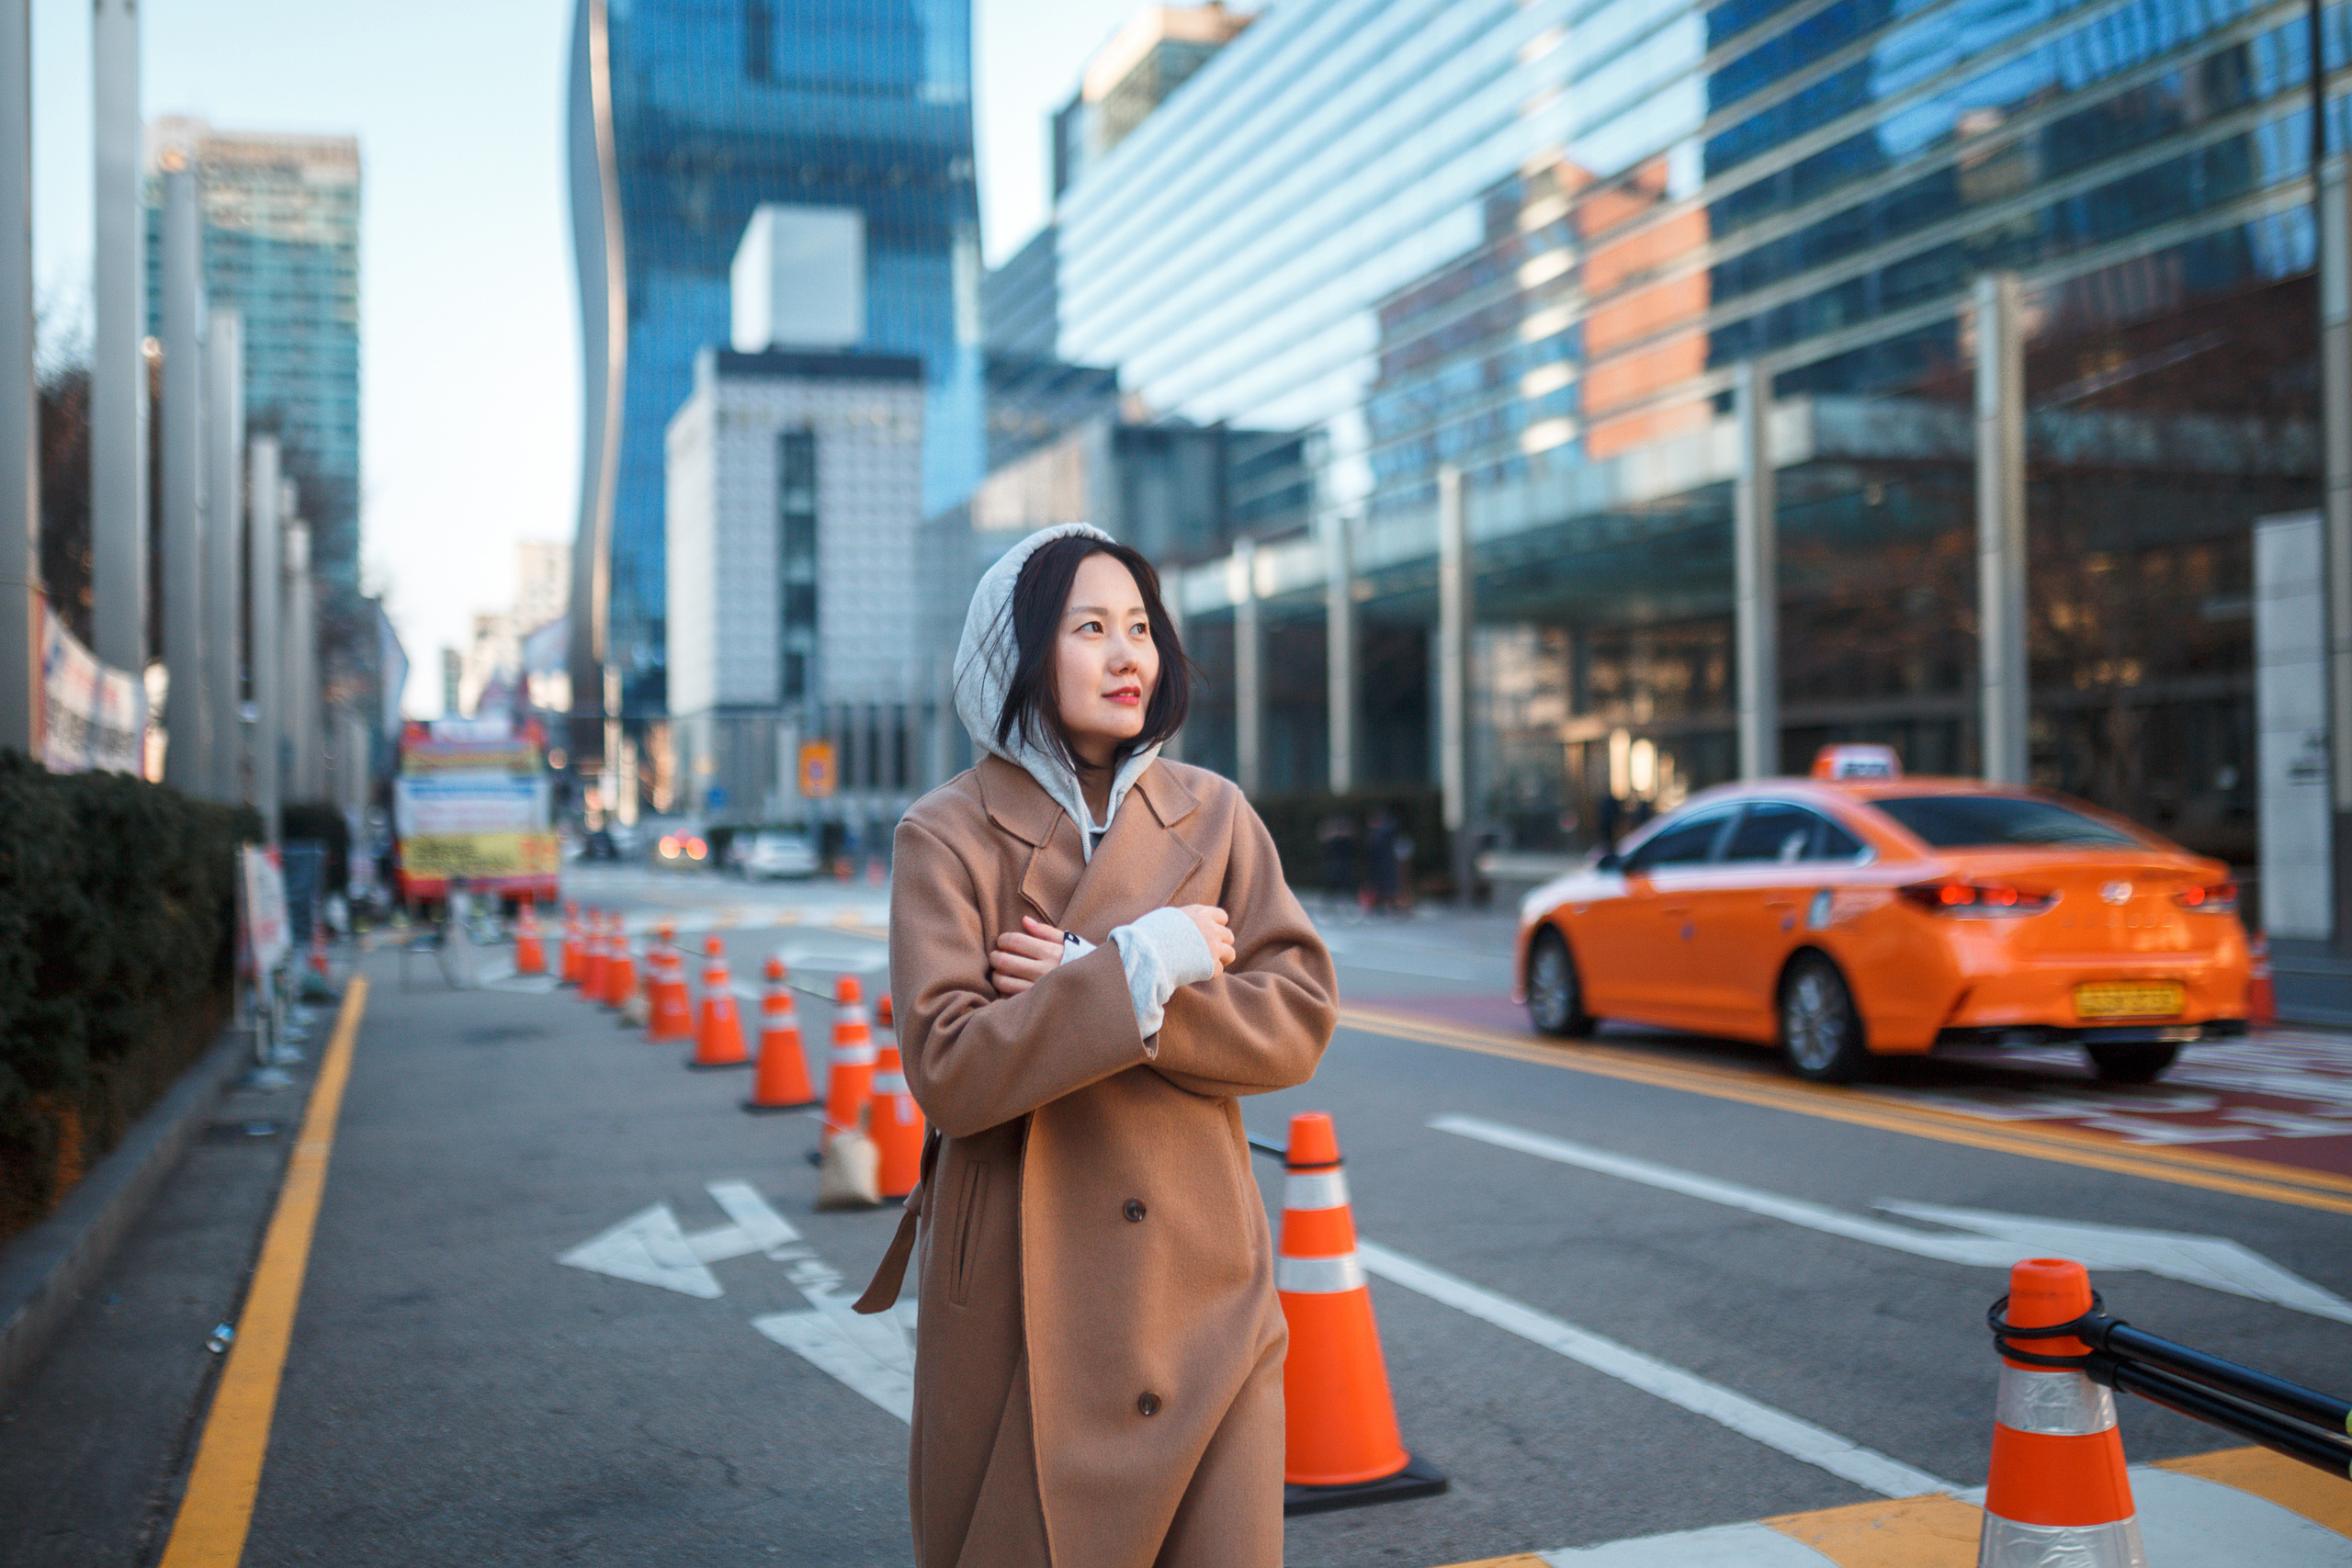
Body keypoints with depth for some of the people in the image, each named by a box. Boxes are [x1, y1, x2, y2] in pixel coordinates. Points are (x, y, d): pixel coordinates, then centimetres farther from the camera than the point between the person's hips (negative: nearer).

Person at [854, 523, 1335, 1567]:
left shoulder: (1214, 816, 5)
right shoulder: (951, 835, -4)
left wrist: (1089, 981, -14)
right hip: (1024, 1296, -2)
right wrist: (1142, 964, -18)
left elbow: (1298, 1021, -4)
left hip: (1204, 1283, 3)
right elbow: (947, 1070, -15)